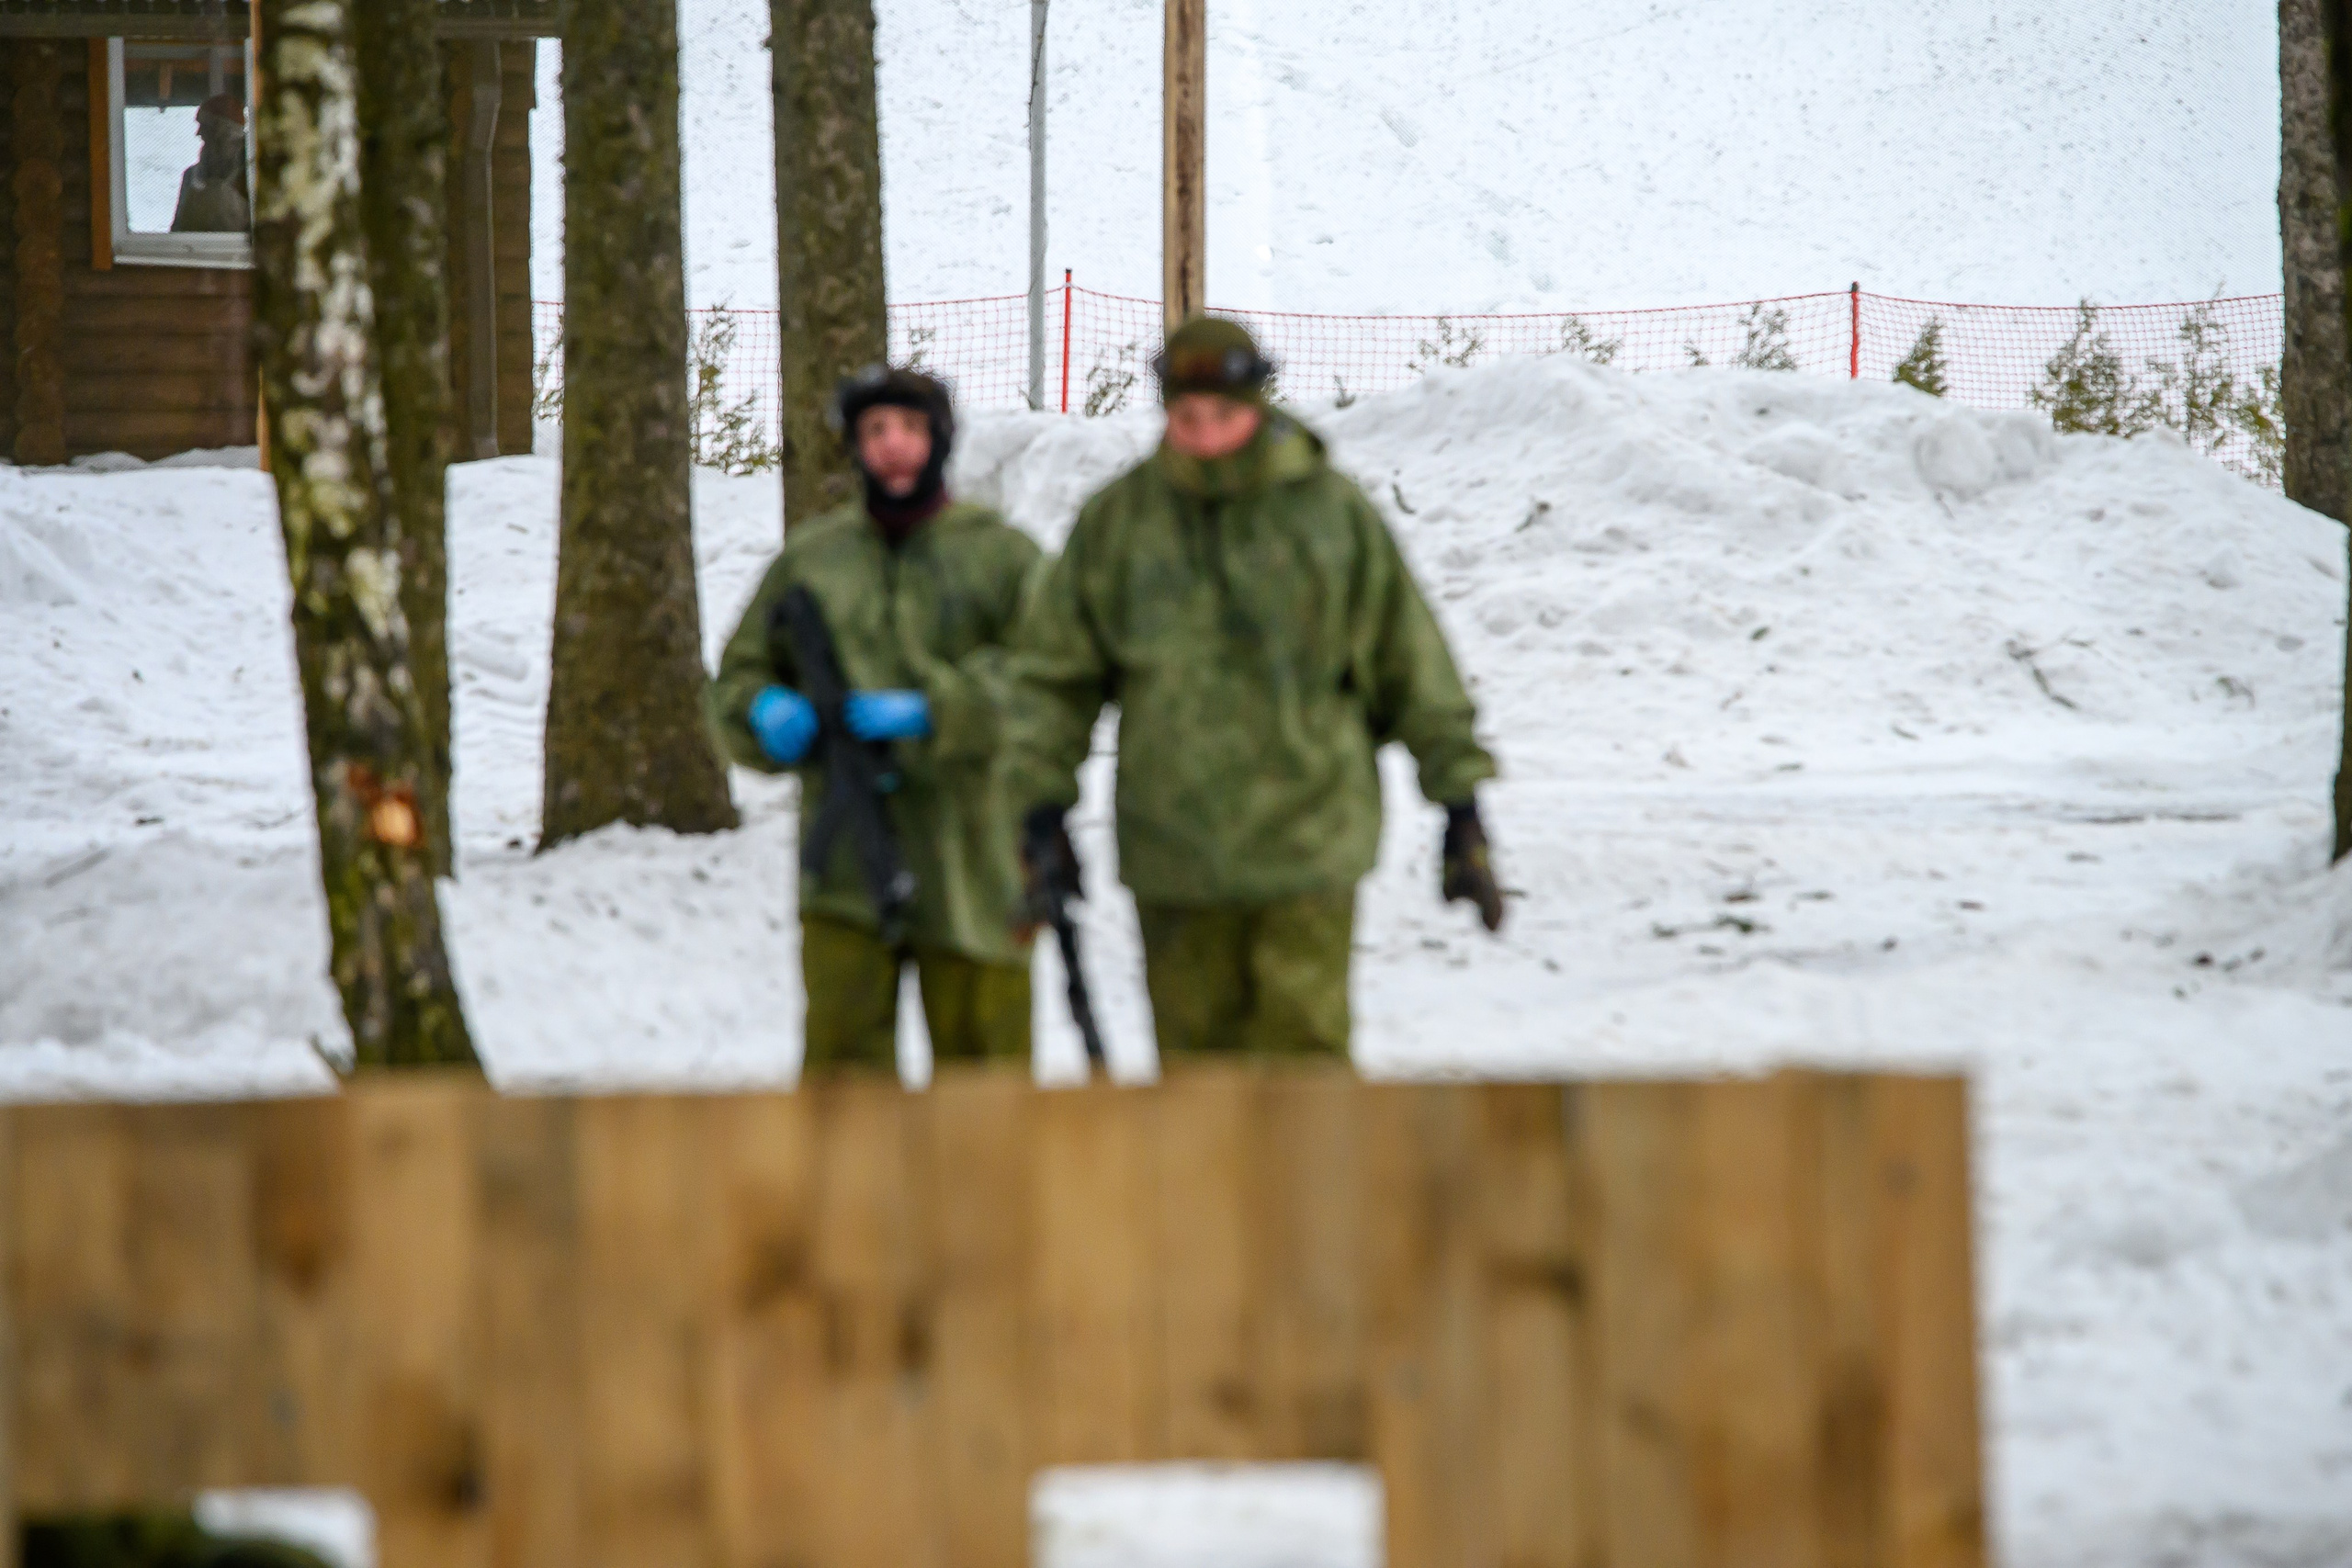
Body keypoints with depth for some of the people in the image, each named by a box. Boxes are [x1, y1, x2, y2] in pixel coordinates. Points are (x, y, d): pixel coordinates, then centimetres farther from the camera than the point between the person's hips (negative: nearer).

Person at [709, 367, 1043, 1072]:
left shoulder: (1001, 555, 5)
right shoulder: (809, 556, 15)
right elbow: (740, 674, 19)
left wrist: (932, 711, -21)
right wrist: (766, 714, -5)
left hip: (971, 872, -2)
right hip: (845, 874, 2)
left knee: (980, 1057, 4)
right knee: (842, 1054, -7)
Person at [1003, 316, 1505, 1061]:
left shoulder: (1333, 512, 1)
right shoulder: (1117, 521, 5)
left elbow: (1414, 668, 7)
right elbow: (1054, 669, 12)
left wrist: (1461, 809, 8)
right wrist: (1040, 798, 5)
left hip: (1306, 849, -2)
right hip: (1173, 852, 2)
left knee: (1301, 1051, -10)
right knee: (1195, 1049, 6)